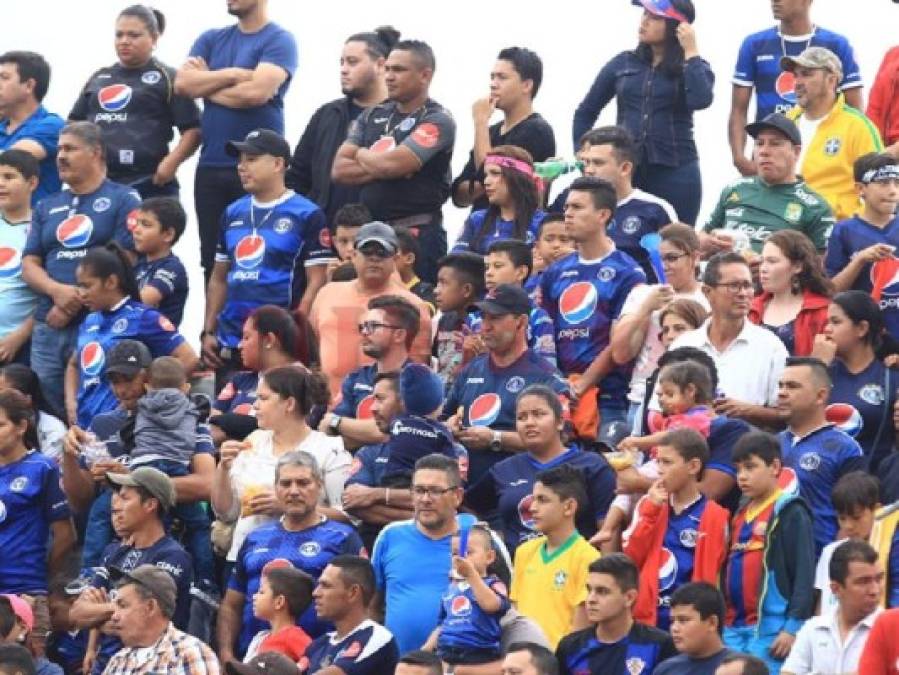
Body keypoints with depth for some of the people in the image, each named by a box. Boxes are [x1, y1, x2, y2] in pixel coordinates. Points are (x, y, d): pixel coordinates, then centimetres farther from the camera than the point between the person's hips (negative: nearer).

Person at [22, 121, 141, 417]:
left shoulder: (122, 201, 3)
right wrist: (58, 291, -9)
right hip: (48, 327, 5)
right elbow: (29, 265, 13)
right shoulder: (47, 207, 20)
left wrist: (76, 301, -10)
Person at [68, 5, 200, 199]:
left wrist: (171, 162, -18)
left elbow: (193, 130, -4)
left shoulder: (167, 78, 2)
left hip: (150, 186, -6)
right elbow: (75, 124, 26)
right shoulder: (99, 77, 20)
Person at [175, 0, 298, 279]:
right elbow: (182, 83, 1)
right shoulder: (211, 39, 15)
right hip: (211, 166, 5)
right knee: (212, 256, 7)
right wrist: (233, 74, -8)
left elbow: (256, 92, -17)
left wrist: (205, 84, -2)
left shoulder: (279, 41, -3)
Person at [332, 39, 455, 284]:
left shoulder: (437, 121, -6)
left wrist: (362, 155, 2)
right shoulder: (373, 115, 15)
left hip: (416, 234, -7)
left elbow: (393, 164, -18)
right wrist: (380, 166, -7)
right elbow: (339, 170, 6)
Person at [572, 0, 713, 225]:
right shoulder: (623, 64, 10)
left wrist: (690, 53, -10)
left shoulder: (693, 68, 4)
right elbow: (586, 112, 17)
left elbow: (700, 100, -18)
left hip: (676, 172, -2)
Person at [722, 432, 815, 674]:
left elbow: (804, 574, -11)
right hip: (734, 630, 8)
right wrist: (720, 624, 18)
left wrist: (793, 626, -17)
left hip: (771, 629, -8)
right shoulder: (739, 516, 19)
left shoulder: (790, 513, -5)